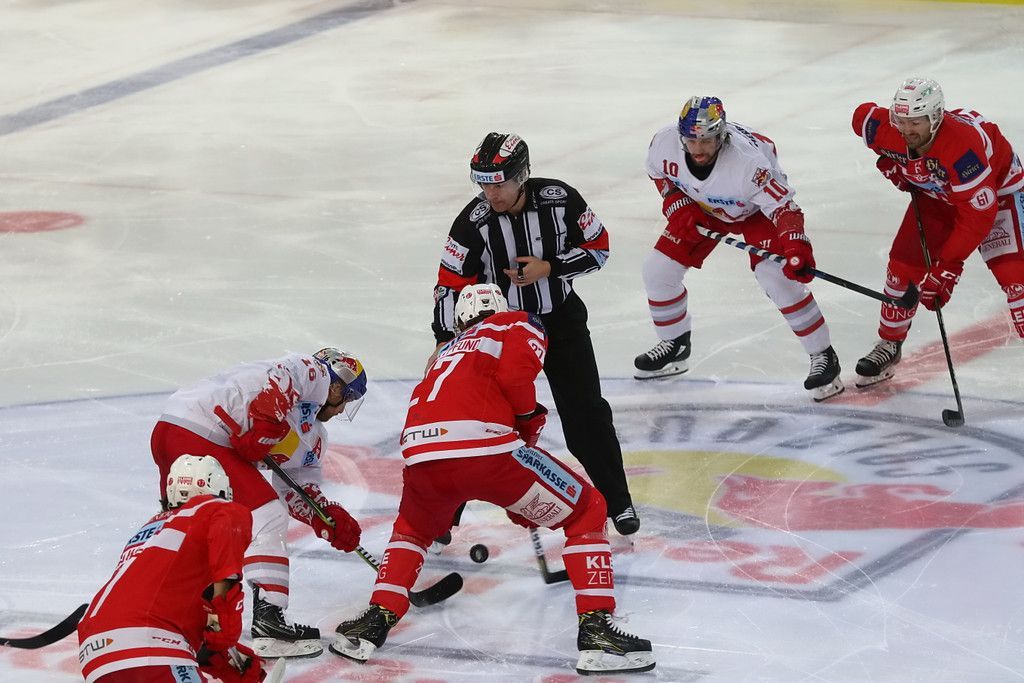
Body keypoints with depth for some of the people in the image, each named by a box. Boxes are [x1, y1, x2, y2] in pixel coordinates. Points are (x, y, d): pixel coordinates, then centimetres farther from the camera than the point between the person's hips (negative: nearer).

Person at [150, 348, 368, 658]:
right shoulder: (314, 372, 4)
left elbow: (297, 491, 25)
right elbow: (279, 381, -19)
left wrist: (331, 519, 10)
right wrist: (261, 432, -20)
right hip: (199, 435, -10)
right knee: (266, 516, -10)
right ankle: (268, 621, -16)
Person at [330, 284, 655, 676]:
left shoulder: (451, 350, 39)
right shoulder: (520, 325, 20)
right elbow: (514, 374, -4)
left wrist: (518, 504, 53)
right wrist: (530, 418, 15)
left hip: (421, 452, 6)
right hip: (483, 447, -5)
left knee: (412, 529, 38)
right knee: (586, 511, 13)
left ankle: (376, 621, 21)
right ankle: (596, 629, 3)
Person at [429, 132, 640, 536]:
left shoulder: (560, 201, -18)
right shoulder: (473, 222, -19)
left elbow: (597, 248, -7)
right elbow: (451, 285, -13)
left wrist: (548, 267, -21)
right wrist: (446, 342, -22)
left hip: (561, 318, 0)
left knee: (585, 411, 1)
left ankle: (617, 499, 17)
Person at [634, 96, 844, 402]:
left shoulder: (748, 159, -41)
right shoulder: (665, 143, -27)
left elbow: (782, 206, -36)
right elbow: (659, 172, -2)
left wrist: (795, 246, -52)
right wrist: (678, 206, -15)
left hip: (757, 209, -5)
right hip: (702, 209, 5)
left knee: (778, 277, -23)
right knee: (658, 270, -1)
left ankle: (823, 357, -8)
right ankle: (674, 345, 24)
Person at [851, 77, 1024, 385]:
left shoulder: (962, 145, -43)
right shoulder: (889, 131, -26)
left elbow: (978, 214, -39)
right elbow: (862, 116, 1)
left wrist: (947, 267, -38)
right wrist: (890, 162, -3)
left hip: (997, 185, -5)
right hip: (935, 193, 6)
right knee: (904, 265, 1)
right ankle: (889, 345, 21)